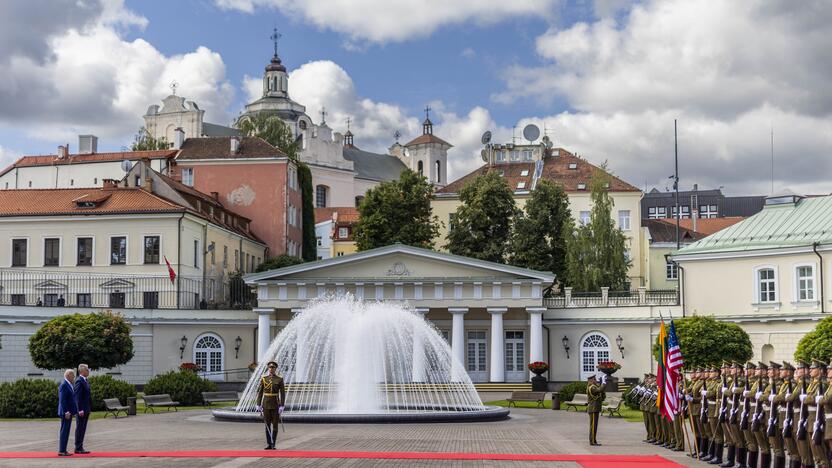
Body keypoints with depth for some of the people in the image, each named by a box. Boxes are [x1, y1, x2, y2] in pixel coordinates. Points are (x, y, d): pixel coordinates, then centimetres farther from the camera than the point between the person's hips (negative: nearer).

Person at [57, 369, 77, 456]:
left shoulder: (68, 385, 16)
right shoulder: (63, 385, -15)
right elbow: (62, 400, -20)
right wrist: (66, 412, -23)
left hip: (69, 412, 10)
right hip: (66, 412, -10)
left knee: (65, 431, 11)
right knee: (64, 431, -7)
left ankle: (63, 450, 15)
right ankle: (61, 451, -5)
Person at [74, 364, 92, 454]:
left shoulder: (85, 381, 16)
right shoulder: (79, 381, -13)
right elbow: (77, 396, -18)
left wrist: (89, 408, 17)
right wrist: (80, 410, -22)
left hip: (86, 409, 9)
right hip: (81, 409, -9)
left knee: (82, 429, 11)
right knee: (79, 429, -4)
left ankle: (80, 447, 15)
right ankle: (78, 448, 0)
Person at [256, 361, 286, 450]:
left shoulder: (280, 379, -3)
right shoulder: (263, 379, 3)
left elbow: (283, 393, -5)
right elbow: (260, 392, 4)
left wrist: (282, 406, -12)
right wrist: (258, 405, -1)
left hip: (275, 404, -2)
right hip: (266, 404, 2)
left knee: (275, 424, -2)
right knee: (267, 424, 3)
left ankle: (273, 444, 6)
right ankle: (269, 444, 8)